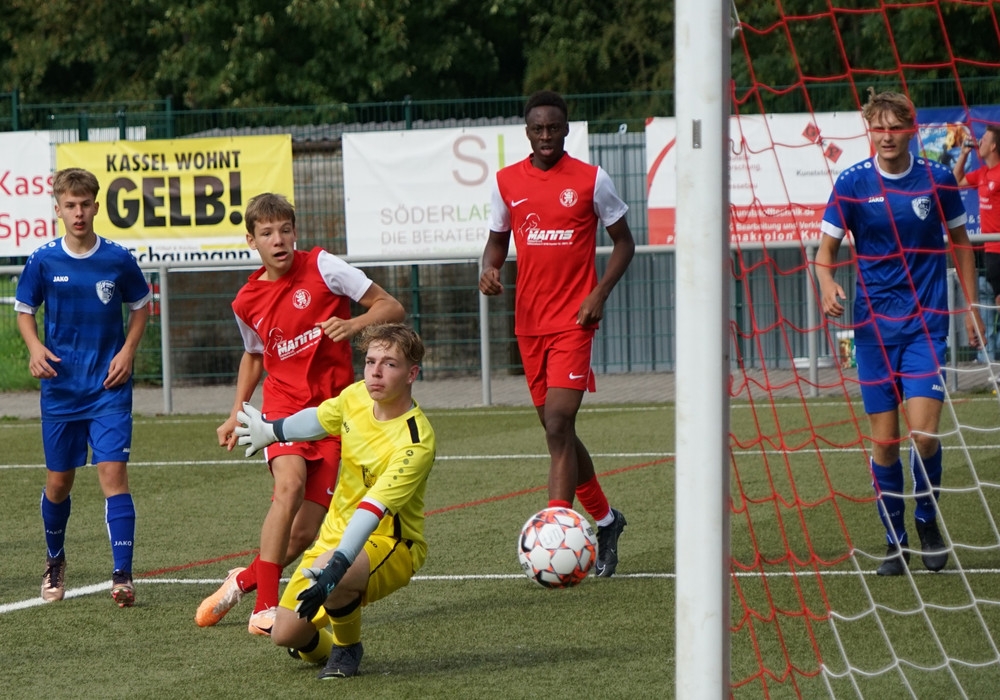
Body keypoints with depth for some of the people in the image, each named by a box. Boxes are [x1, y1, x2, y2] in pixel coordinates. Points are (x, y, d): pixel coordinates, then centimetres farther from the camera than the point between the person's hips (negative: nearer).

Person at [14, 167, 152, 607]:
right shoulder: (43, 262, -3)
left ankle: (122, 577, -16)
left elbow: (141, 306, 11)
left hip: (109, 389, -2)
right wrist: (35, 348, -8)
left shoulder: (118, 260, -4)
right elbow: (24, 309, 10)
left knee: (113, 472, -13)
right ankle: (55, 562, 35)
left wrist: (127, 351, -3)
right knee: (59, 480, 10)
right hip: (61, 388, 2)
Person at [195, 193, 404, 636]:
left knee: (305, 532, -4)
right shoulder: (247, 303, 6)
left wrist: (354, 324, -24)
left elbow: (392, 307, -5)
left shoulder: (322, 267, -5)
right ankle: (265, 607, -26)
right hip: (283, 404, 1)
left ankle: (245, 579, 26)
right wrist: (237, 412, 15)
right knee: (290, 484, -29)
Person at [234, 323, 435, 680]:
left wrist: (336, 565, -49)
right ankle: (324, 647, 37)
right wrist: (270, 431, 35)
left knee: (333, 578, -38)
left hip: (392, 545, -7)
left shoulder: (416, 442, -28)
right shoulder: (356, 397, -7)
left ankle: (348, 647, -6)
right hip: (336, 532, 7)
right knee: (285, 634, 0)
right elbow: (320, 419, 18)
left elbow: (373, 509, -38)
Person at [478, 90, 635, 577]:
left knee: (557, 425, -16)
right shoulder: (506, 182, 7)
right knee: (557, 430, 11)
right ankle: (605, 520, 30)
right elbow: (498, 239, 18)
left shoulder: (591, 180, -3)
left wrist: (599, 295, -9)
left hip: (573, 320, -5)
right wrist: (489, 269, -6)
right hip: (529, 321, 5)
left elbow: (623, 241, 5)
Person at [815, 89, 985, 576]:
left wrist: (971, 304, 11)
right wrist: (828, 286, -20)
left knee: (923, 430, -13)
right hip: (874, 324, 1)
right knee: (884, 439, 1)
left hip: (926, 322, -1)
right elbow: (827, 247, 1)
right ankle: (894, 542, 14)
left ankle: (928, 520, 12)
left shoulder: (936, 180, -1)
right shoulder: (852, 183, -3)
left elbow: (959, 240, 12)